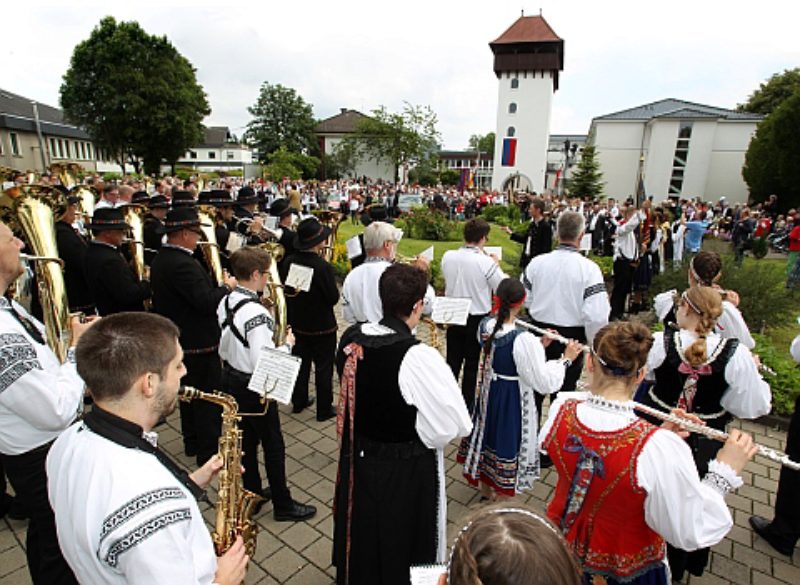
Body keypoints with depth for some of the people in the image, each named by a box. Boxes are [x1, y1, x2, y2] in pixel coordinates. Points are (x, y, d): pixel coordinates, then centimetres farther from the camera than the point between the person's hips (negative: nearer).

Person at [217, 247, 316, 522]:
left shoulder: (225, 302, -1)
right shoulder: (256, 313, -29)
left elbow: (223, 348, 8)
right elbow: (263, 364, -30)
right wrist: (286, 344, -17)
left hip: (230, 379, 9)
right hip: (254, 387, -8)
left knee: (246, 439, 22)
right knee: (273, 445, 8)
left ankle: (252, 493, 40)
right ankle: (283, 505, 23)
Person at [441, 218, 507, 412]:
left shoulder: (448, 257, -8)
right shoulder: (486, 262, -21)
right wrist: (496, 266, 2)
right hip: (477, 318, -3)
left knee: (452, 361, 16)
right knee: (471, 364, 12)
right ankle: (467, 405, 23)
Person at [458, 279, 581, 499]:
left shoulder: (485, 326, -10)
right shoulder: (524, 340, -30)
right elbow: (545, 384, -24)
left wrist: (539, 345, 1)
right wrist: (566, 359, -12)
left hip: (488, 397, 7)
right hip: (513, 403, -7)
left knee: (488, 443, 24)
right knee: (507, 449, 13)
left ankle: (486, 495, 48)